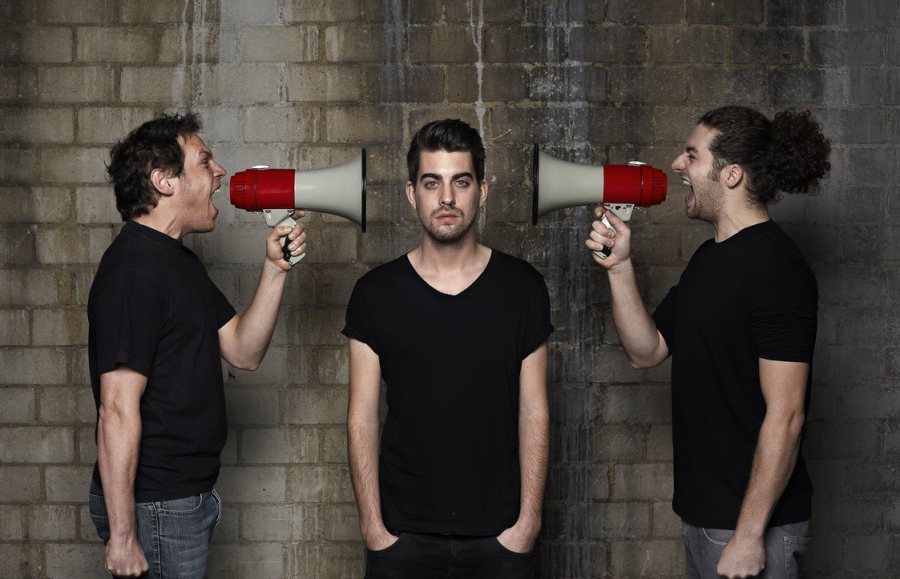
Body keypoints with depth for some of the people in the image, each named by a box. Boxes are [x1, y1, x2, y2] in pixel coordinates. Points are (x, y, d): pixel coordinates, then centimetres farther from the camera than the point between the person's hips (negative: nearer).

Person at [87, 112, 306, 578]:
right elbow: (117, 410, -24)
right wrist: (121, 535, -24)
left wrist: (274, 269, -2)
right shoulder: (134, 269, -20)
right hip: (153, 505, -10)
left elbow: (243, 352, 10)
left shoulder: (180, 261, 13)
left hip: (188, 496, 10)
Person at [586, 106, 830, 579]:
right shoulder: (709, 257, 11)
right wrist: (619, 267, -1)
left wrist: (749, 535, -22)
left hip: (752, 522, -9)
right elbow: (646, 351, 11)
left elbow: (785, 414, -21)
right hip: (702, 513, 9)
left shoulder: (776, 266, -18)